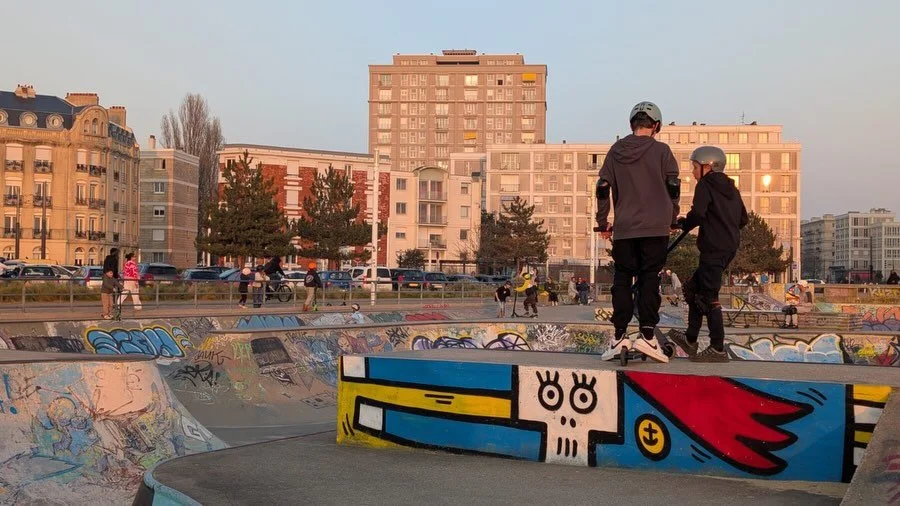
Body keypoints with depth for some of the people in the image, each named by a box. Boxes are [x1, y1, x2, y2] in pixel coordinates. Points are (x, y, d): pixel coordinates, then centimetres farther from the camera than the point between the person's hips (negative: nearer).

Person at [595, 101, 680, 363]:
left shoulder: (616, 150, 7)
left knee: (622, 280, 8)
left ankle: (619, 337, 4)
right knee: (649, 280, 1)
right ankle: (647, 335, -4)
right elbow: (673, 187, 0)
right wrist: (672, 218, 13)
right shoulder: (661, 150, 1)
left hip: (623, 229, 2)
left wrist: (602, 222, 14)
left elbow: (603, 188, 5)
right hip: (655, 227, -2)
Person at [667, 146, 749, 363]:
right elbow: (743, 219, 19)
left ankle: (718, 348, -8)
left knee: (709, 297, -6)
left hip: (714, 249, -9)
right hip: (730, 247, 9)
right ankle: (690, 339, 22)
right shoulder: (731, 188, 18)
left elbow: (697, 213, -20)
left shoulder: (705, 185, -6)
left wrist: (683, 223, -2)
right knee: (694, 288, 17)